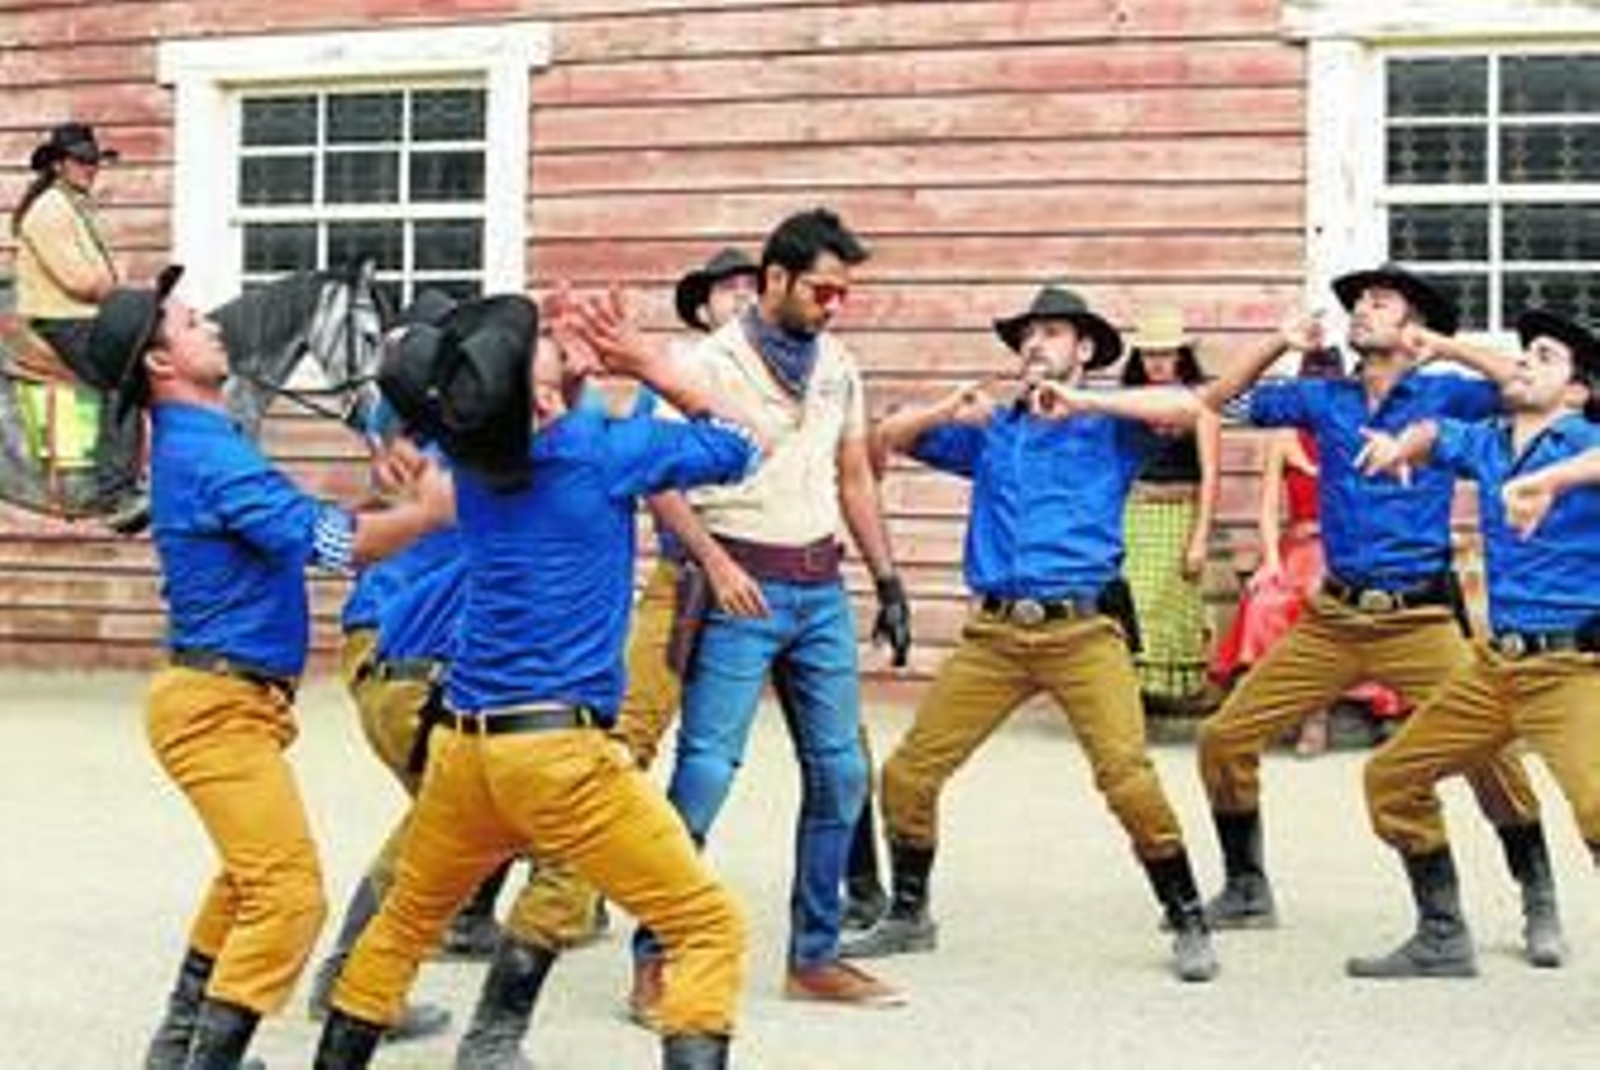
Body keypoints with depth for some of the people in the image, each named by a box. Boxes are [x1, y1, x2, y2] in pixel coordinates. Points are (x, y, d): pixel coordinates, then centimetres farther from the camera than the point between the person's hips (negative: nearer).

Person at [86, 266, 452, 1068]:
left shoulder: (197, 444, 14)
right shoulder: (205, 453, -18)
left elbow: (295, 529, 15)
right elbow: (324, 540, -24)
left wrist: (405, 505, 7)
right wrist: (425, 513, -14)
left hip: (225, 699, 11)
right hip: (218, 703, -11)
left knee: (250, 878, 26)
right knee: (288, 894, -14)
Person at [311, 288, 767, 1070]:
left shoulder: (470, 452, 4)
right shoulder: (599, 451, -9)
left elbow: (530, 424, 28)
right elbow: (739, 447, 6)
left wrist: (577, 357, 11)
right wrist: (646, 364, 8)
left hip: (461, 743, 6)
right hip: (559, 751, -6)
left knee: (405, 920, 27)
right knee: (709, 929, 0)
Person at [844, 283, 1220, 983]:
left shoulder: (1109, 429, 8)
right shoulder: (990, 431, 19)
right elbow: (889, 438, 18)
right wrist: (949, 412, -1)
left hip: (1084, 630, -4)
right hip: (993, 632, 4)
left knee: (1129, 779, -15)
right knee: (909, 771, 2)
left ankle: (1188, 925, 3)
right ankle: (908, 917, 21)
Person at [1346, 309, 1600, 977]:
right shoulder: (1486, 443, 10)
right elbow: (1432, 434, 30)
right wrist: (1402, 443, 9)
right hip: (1494, 663, 8)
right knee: (1393, 777, 14)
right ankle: (1443, 941, 28)